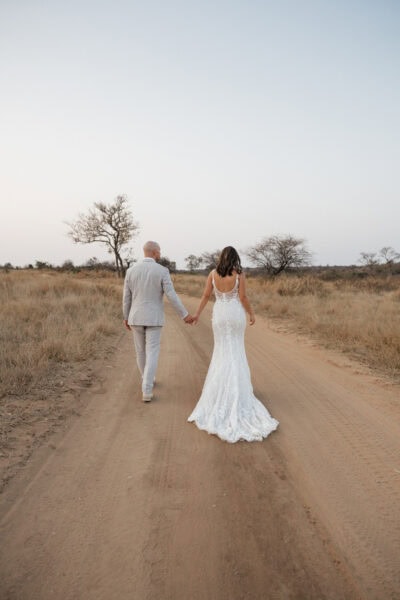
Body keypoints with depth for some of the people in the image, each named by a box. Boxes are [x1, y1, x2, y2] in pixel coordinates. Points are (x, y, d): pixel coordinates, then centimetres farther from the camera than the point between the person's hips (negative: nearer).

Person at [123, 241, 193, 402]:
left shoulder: (131, 270, -2)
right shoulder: (162, 271, -10)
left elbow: (126, 297, 2)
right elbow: (172, 296, -14)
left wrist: (126, 317, 14)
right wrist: (184, 315, -5)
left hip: (136, 317, 3)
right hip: (154, 318, -3)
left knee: (141, 351, 19)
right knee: (152, 354, 1)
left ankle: (147, 380, 36)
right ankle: (147, 391, -6)